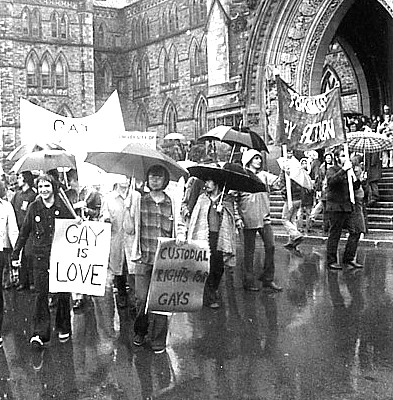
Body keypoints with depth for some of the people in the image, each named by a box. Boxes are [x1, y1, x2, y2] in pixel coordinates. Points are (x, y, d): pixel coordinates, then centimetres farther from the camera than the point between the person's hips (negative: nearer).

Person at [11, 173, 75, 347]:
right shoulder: (34, 207, 3)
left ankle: (63, 329, 23)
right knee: (41, 295, -2)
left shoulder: (63, 206, -1)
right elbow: (24, 232, 8)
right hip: (40, 256, 1)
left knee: (63, 294, 6)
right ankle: (40, 333, 2)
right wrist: (16, 254, 6)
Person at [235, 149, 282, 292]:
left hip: (264, 217, 4)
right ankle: (248, 281, 13)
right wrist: (238, 218, -7)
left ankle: (268, 278, 10)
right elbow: (234, 200, -1)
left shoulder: (264, 175, 12)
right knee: (249, 250, 2)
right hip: (248, 218, -4)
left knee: (270, 246, -3)